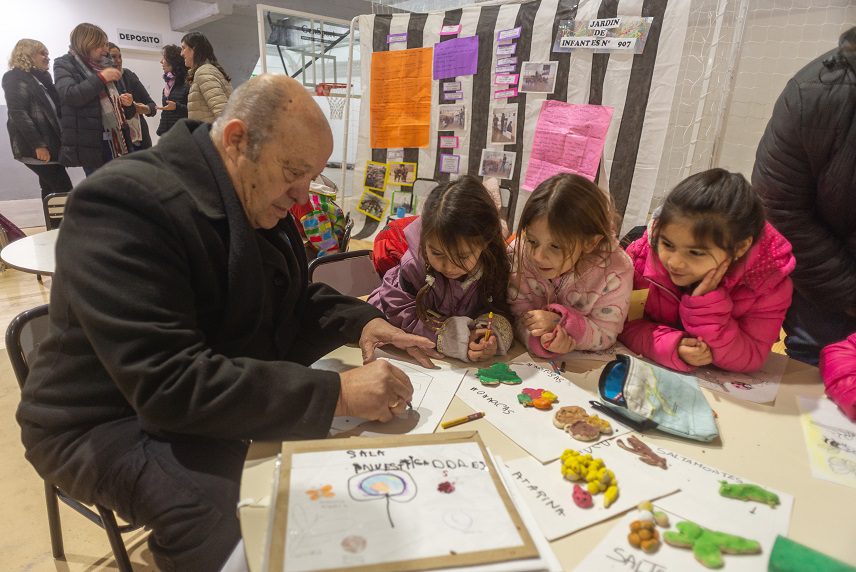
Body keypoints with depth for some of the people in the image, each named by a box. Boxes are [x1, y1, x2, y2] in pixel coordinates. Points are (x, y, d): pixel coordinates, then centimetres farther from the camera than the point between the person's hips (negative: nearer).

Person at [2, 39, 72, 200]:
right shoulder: (15, 78, -4)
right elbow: (18, 113, -14)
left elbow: (54, 110, 21)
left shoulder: (41, 78, 21)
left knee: (51, 190, 7)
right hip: (35, 147, -8)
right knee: (64, 189, -13)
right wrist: (38, 145, -21)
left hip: (50, 143, 8)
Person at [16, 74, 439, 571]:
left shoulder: (260, 198, -1)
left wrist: (361, 321, -10)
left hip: (236, 390, 8)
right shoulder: (124, 202, -27)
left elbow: (295, 299, 10)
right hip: (114, 422, -7)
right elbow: (169, 385, -36)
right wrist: (336, 393, -38)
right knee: (237, 526, -34)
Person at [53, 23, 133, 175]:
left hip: (116, 138, 6)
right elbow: (69, 95, -18)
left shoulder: (102, 64, 21)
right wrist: (101, 77, -16)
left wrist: (124, 103, 6)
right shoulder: (64, 64, 0)